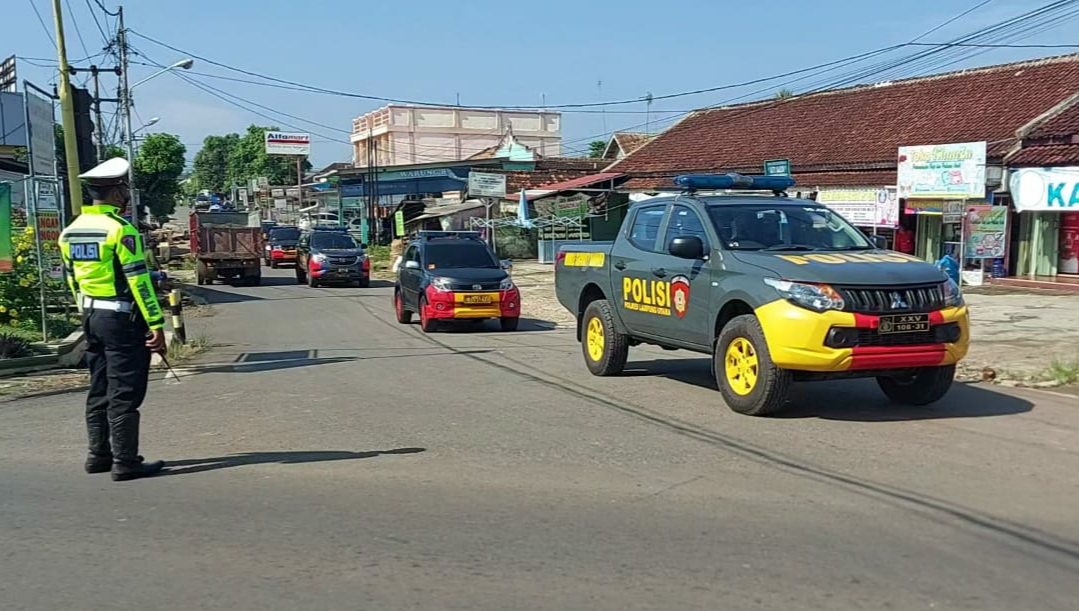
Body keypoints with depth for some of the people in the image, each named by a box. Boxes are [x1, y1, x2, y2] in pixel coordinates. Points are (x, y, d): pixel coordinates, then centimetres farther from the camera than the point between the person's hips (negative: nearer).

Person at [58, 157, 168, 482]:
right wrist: (156, 324, -19)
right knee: (124, 393, -4)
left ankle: (99, 455, 22)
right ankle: (125, 462, 0)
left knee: (99, 390, 16)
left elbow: (72, 279, 16)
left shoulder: (70, 231, 10)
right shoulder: (120, 229, -16)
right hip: (123, 320, -8)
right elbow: (139, 280, -19)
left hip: (92, 318, 8)